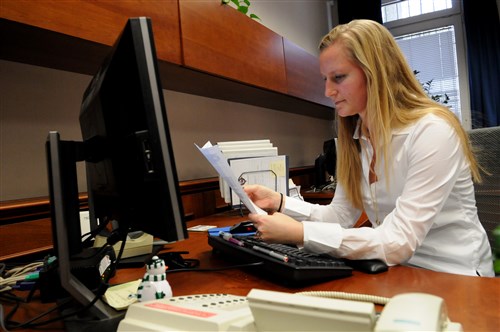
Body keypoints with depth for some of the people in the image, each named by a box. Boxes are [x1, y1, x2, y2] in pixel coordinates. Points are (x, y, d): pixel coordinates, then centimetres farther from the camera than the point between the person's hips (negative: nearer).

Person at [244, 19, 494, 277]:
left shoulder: (432, 132, -20)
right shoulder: (356, 138, 2)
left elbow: (399, 243, -26)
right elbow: (342, 215, 3)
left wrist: (299, 233, -28)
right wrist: (279, 202, -10)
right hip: (397, 271, 6)